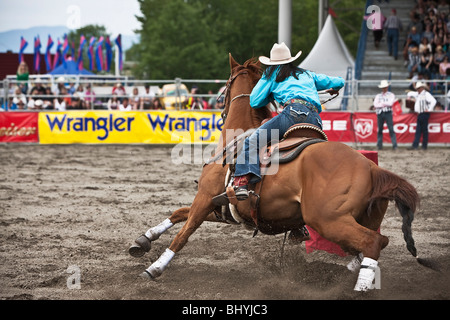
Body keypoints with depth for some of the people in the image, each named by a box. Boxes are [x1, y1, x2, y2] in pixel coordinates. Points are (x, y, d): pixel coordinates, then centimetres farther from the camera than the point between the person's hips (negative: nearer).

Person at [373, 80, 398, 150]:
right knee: (380, 130, 4)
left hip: (388, 113, -3)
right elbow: (375, 104, 0)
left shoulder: (391, 95, 8)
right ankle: (379, 146, 9)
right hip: (380, 113, 3)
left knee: (391, 130, -9)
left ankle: (394, 145, -11)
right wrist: (385, 104, -8)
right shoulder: (378, 96, 16)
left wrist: (381, 103, -4)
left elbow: (390, 103, -9)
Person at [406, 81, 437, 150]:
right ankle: (415, 146, 2)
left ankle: (424, 146, 2)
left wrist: (429, 109, -20)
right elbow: (410, 93, 36)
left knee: (424, 130, -3)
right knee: (418, 131, 5)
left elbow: (433, 101, -23)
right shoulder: (417, 94, 16)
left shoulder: (426, 94, -10)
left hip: (424, 114, -8)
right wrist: (409, 97, 15)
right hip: (419, 114, 8)